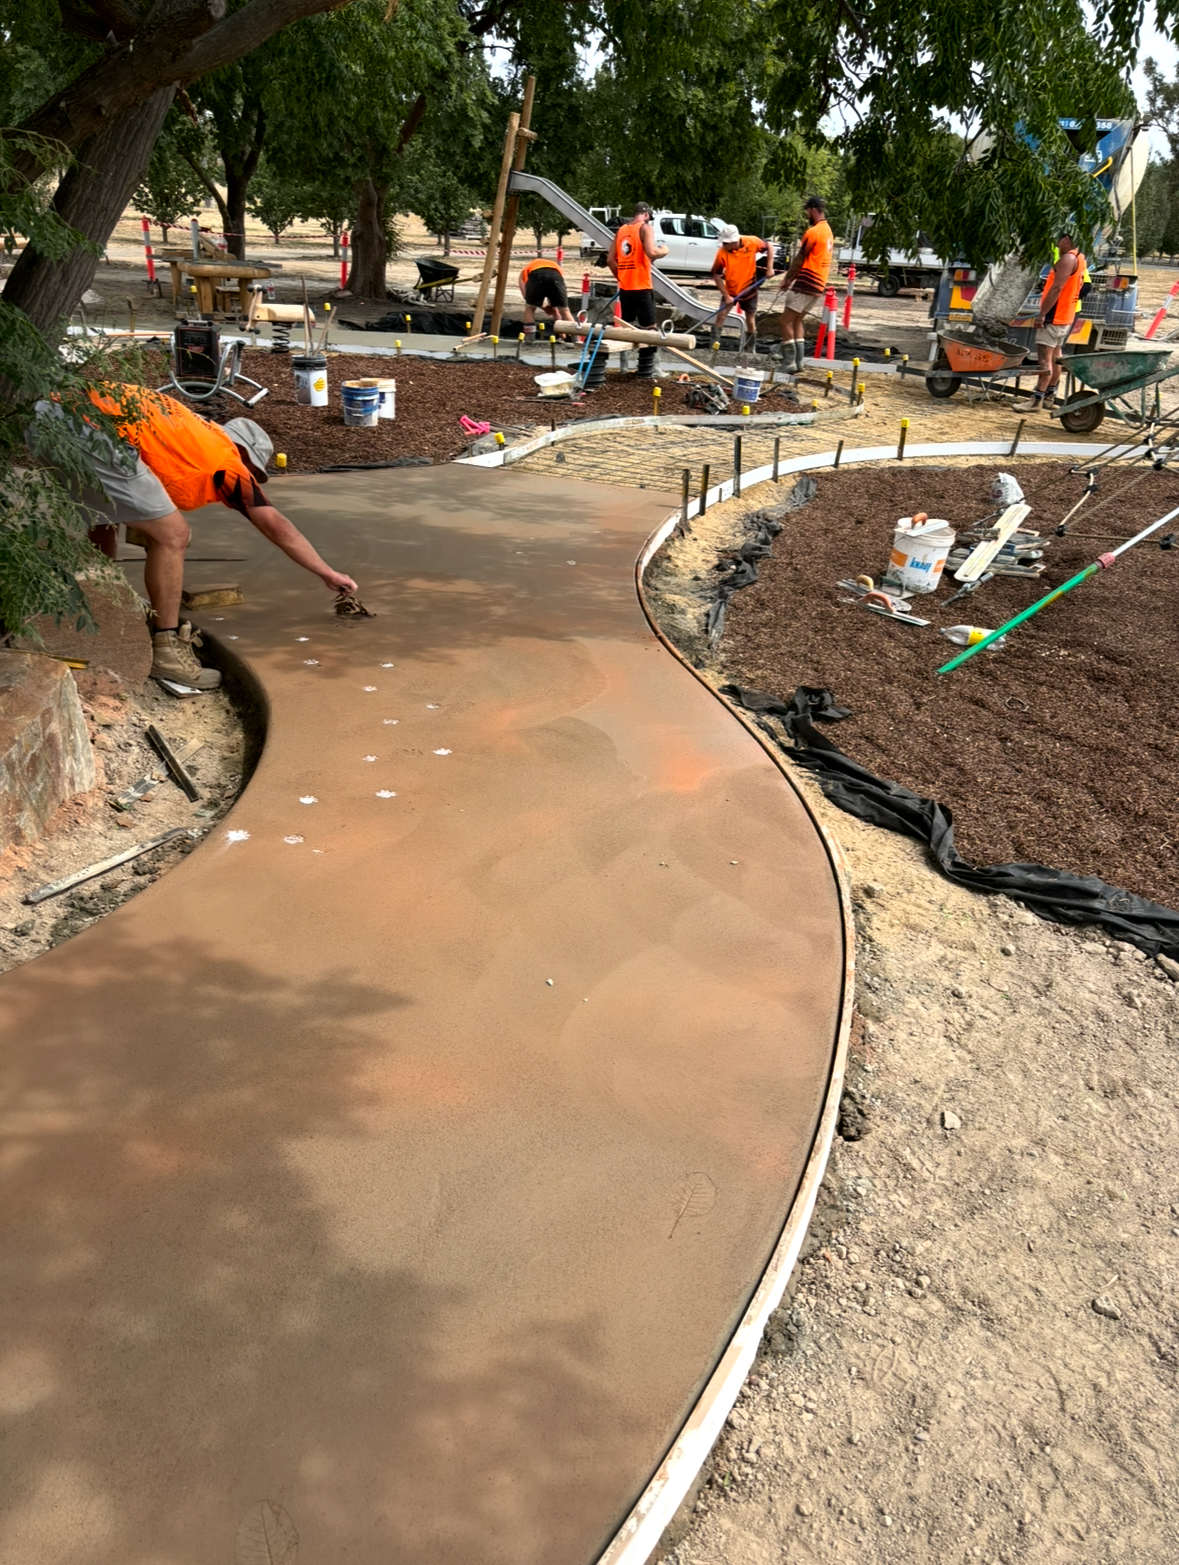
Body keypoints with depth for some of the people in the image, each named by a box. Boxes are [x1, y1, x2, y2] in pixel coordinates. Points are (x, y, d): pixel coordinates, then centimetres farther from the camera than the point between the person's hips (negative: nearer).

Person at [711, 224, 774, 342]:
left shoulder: (752, 242, -20)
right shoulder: (722, 253, -23)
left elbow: (768, 248, -3)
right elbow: (717, 275, -16)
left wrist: (770, 268, -11)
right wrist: (726, 296, -19)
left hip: (749, 290, 1)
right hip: (730, 290, -1)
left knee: (751, 319, 9)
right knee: (721, 314, -13)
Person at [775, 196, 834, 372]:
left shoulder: (812, 232, -13)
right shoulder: (828, 231, 15)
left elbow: (799, 259, -10)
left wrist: (787, 279, 1)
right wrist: (793, 277, 13)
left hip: (805, 284, -9)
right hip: (819, 285, 9)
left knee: (787, 320, -5)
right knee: (797, 320, 17)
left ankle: (790, 362, -10)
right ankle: (799, 361, 12)